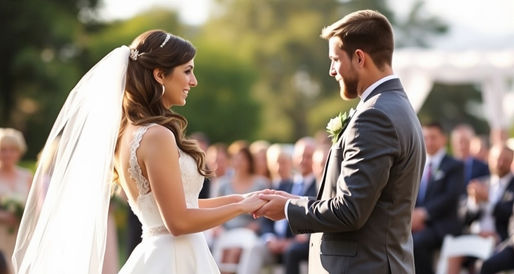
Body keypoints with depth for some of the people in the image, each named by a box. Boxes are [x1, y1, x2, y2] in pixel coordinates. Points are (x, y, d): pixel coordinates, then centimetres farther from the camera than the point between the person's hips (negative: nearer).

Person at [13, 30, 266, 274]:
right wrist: (241, 207, -7)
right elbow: (179, 222, -18)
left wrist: (236, 199, 16)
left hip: (153, 253, 9)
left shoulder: (128, 132, 10)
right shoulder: (157, 136, -17)